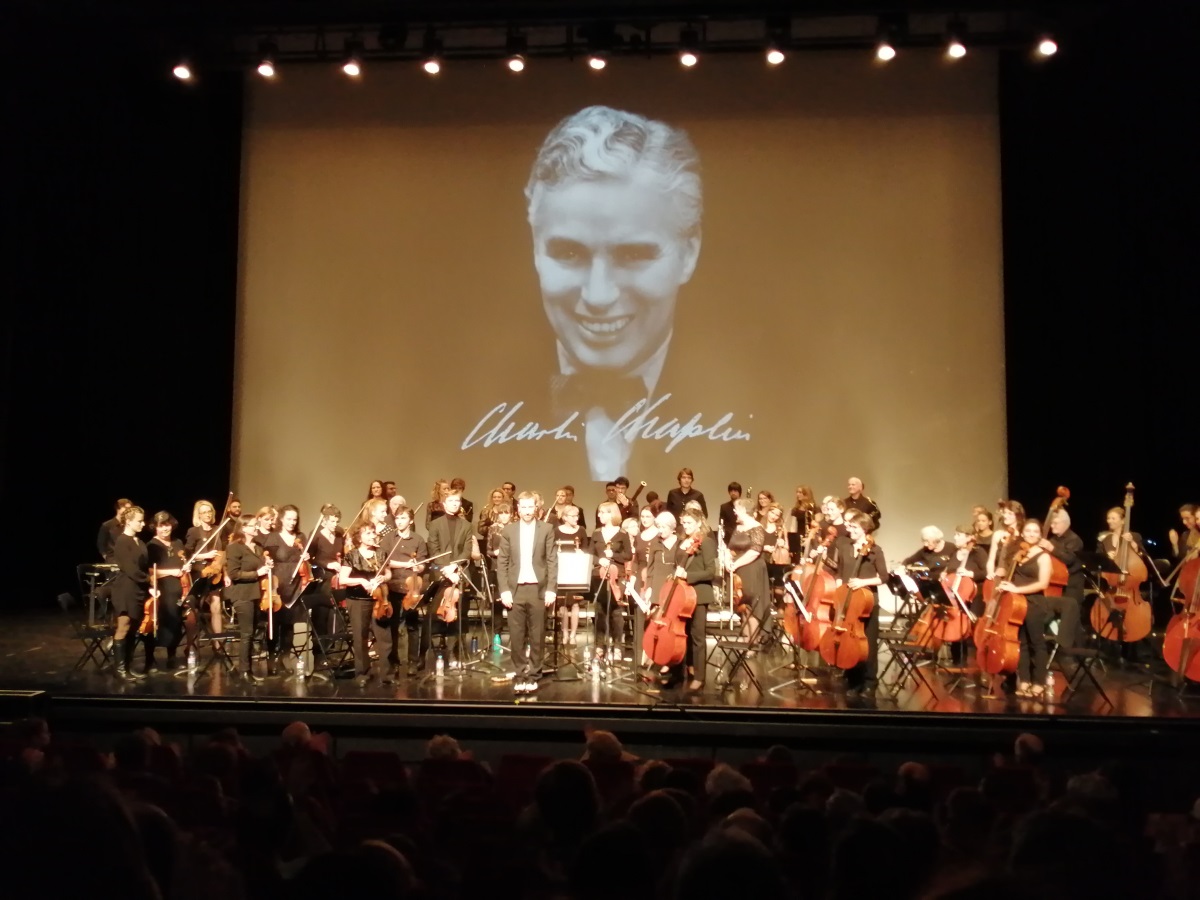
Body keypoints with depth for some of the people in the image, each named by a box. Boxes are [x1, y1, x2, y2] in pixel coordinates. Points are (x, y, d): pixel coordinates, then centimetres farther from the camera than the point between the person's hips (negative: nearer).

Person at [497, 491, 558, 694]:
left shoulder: (547, 529, 4)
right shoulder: (508, 530, 5)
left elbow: (552, 561, 1)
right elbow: (501, 563, 4)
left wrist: (551, 589, -7)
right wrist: (504, 590, -6)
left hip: (538, 589, -1)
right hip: (515, 589, 1)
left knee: (537, 636, 4)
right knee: (517, 636, 2)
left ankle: (532, 675, 14)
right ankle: (521, 674, 13)